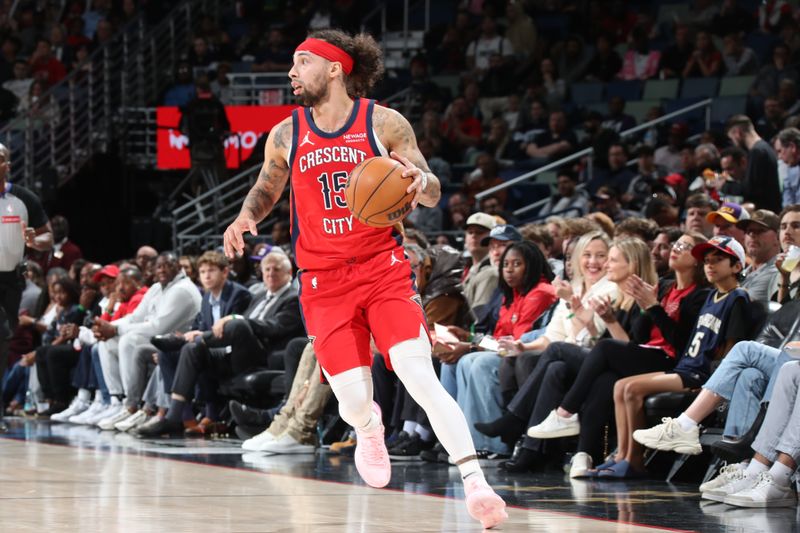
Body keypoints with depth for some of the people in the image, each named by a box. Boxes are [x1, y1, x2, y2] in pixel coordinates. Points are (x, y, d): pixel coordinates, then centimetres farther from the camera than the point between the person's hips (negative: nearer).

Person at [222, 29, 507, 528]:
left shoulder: (385, 123, -2)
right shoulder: (286, 136, 5)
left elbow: (432, 193, 3)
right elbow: (267, 189, 22)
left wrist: (420, 181, -21)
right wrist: (246, 217, 0)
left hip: (384, 268, -2)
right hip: (324, 281, 2)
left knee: (420, 376, -21)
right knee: (354, 403, -7)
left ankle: (475, 482, -20)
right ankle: (370, 429, 32)